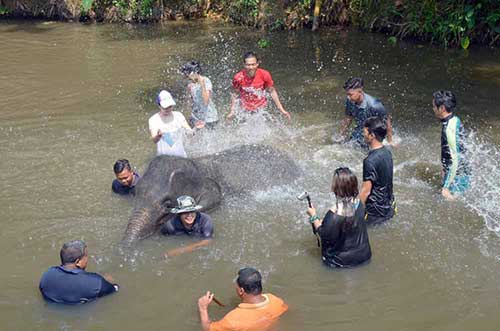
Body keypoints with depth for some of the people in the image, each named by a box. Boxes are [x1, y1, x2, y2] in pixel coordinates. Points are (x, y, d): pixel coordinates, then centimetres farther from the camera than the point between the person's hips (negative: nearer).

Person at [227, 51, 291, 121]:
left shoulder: (264, 75, -22)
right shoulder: (239, 78, -24)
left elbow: (272, 91, -8)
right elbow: (235, 95, -6)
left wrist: (282, 110, -6)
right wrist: (232, 112, -8)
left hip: (261, 109, 1)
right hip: (245, 111, -1)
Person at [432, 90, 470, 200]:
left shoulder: (449, 128, -27)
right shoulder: (455, 120, 2)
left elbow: (455, 159, -28)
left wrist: (446, 187, -26)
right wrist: (445, 170, 26)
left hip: (456, 176, -9)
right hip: (462, 172, 9)